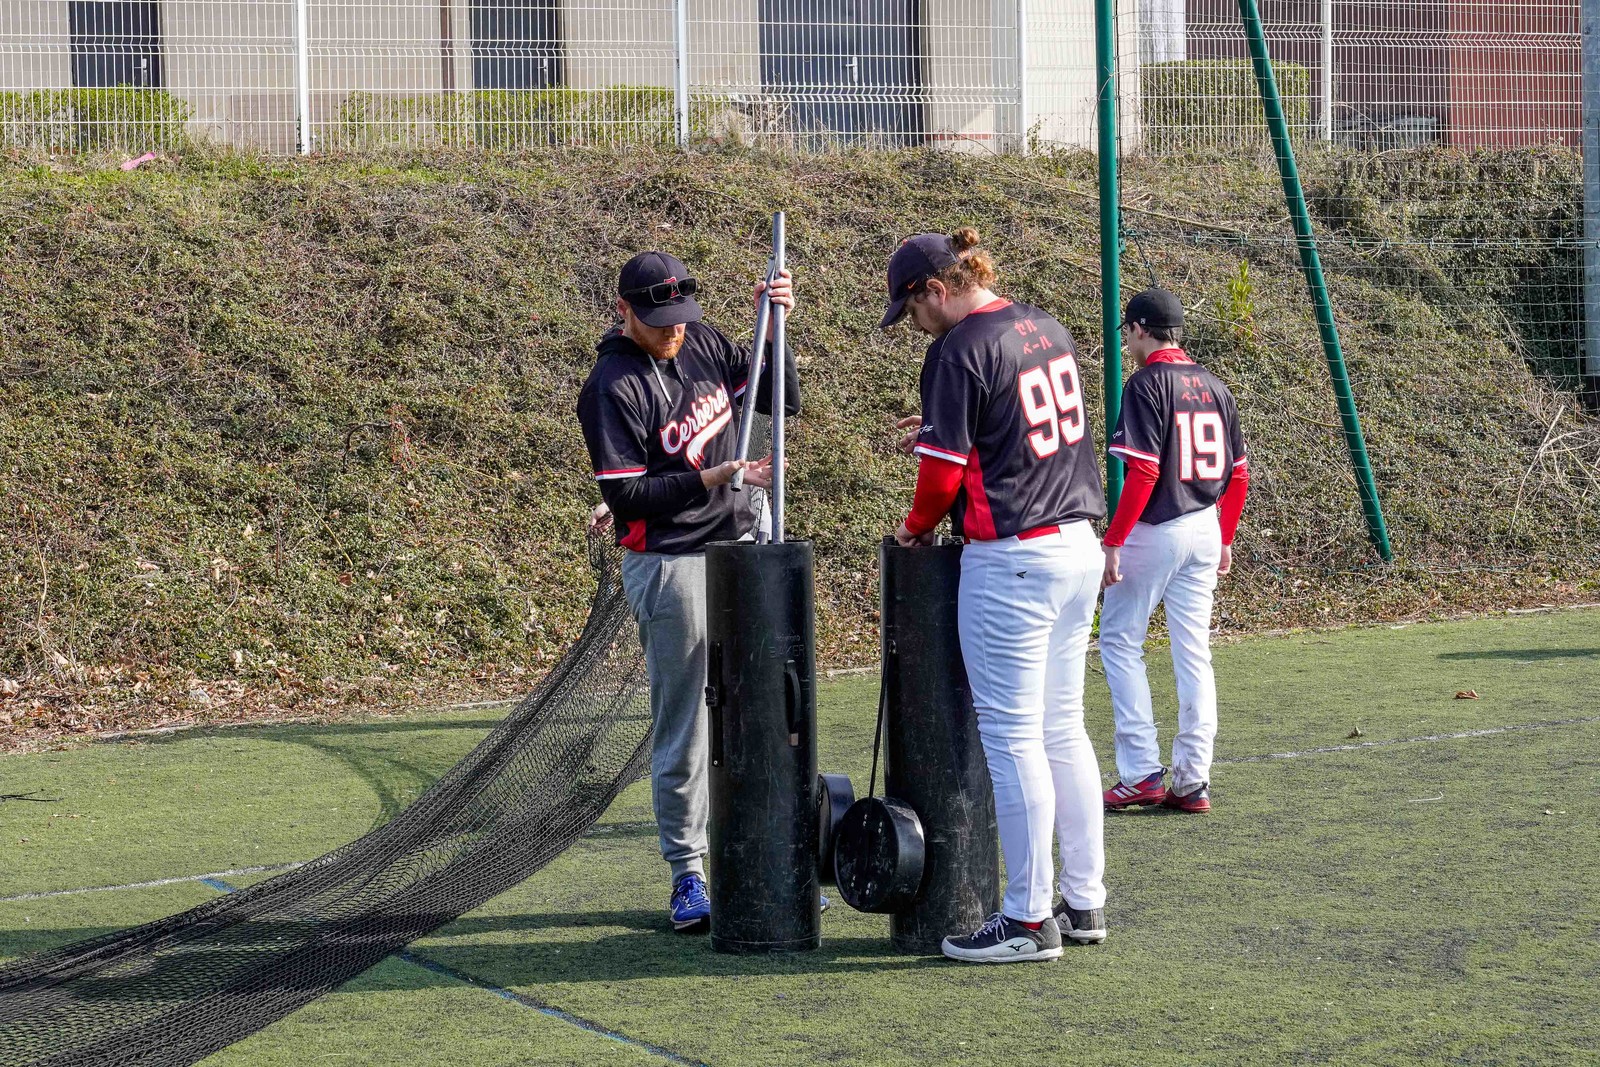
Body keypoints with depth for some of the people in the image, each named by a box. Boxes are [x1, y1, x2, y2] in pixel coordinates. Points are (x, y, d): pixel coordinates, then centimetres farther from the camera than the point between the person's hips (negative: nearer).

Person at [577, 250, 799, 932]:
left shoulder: (702, 342, 5)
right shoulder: (611, 388, -15)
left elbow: (782, 402, 9)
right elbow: (626, 494, -19)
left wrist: (775, 329, -6)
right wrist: (710, 478, -27)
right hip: (671, 565, -7)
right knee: (683, 726, -2)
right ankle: (688, 875, 7)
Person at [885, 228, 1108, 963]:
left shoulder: (959, 352, -13)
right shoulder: (1047, 330, 12)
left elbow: (944, 469, -14)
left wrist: (916, 526, 5)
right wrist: (946, 429, 24)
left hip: (1010, 559, -9)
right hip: (1077, 546, 9)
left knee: (1012, 736, -3)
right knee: (1062, 729, 15)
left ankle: (1029, 919, 0)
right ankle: (1084, 902, 19)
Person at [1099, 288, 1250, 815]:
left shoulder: (1147, 384, -11)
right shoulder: (1213, 386, 10)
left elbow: (1143, 472, -18)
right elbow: (1239, 473, 11)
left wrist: (1113, 541, -16)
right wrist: (1225, 539, 20)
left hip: (1153, 533, -7)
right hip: (1205, 530, 7)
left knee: (1120, 642, 4)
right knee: (1193, 653, 9)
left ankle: (1141, 773, -3)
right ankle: (1193, 780, 9)